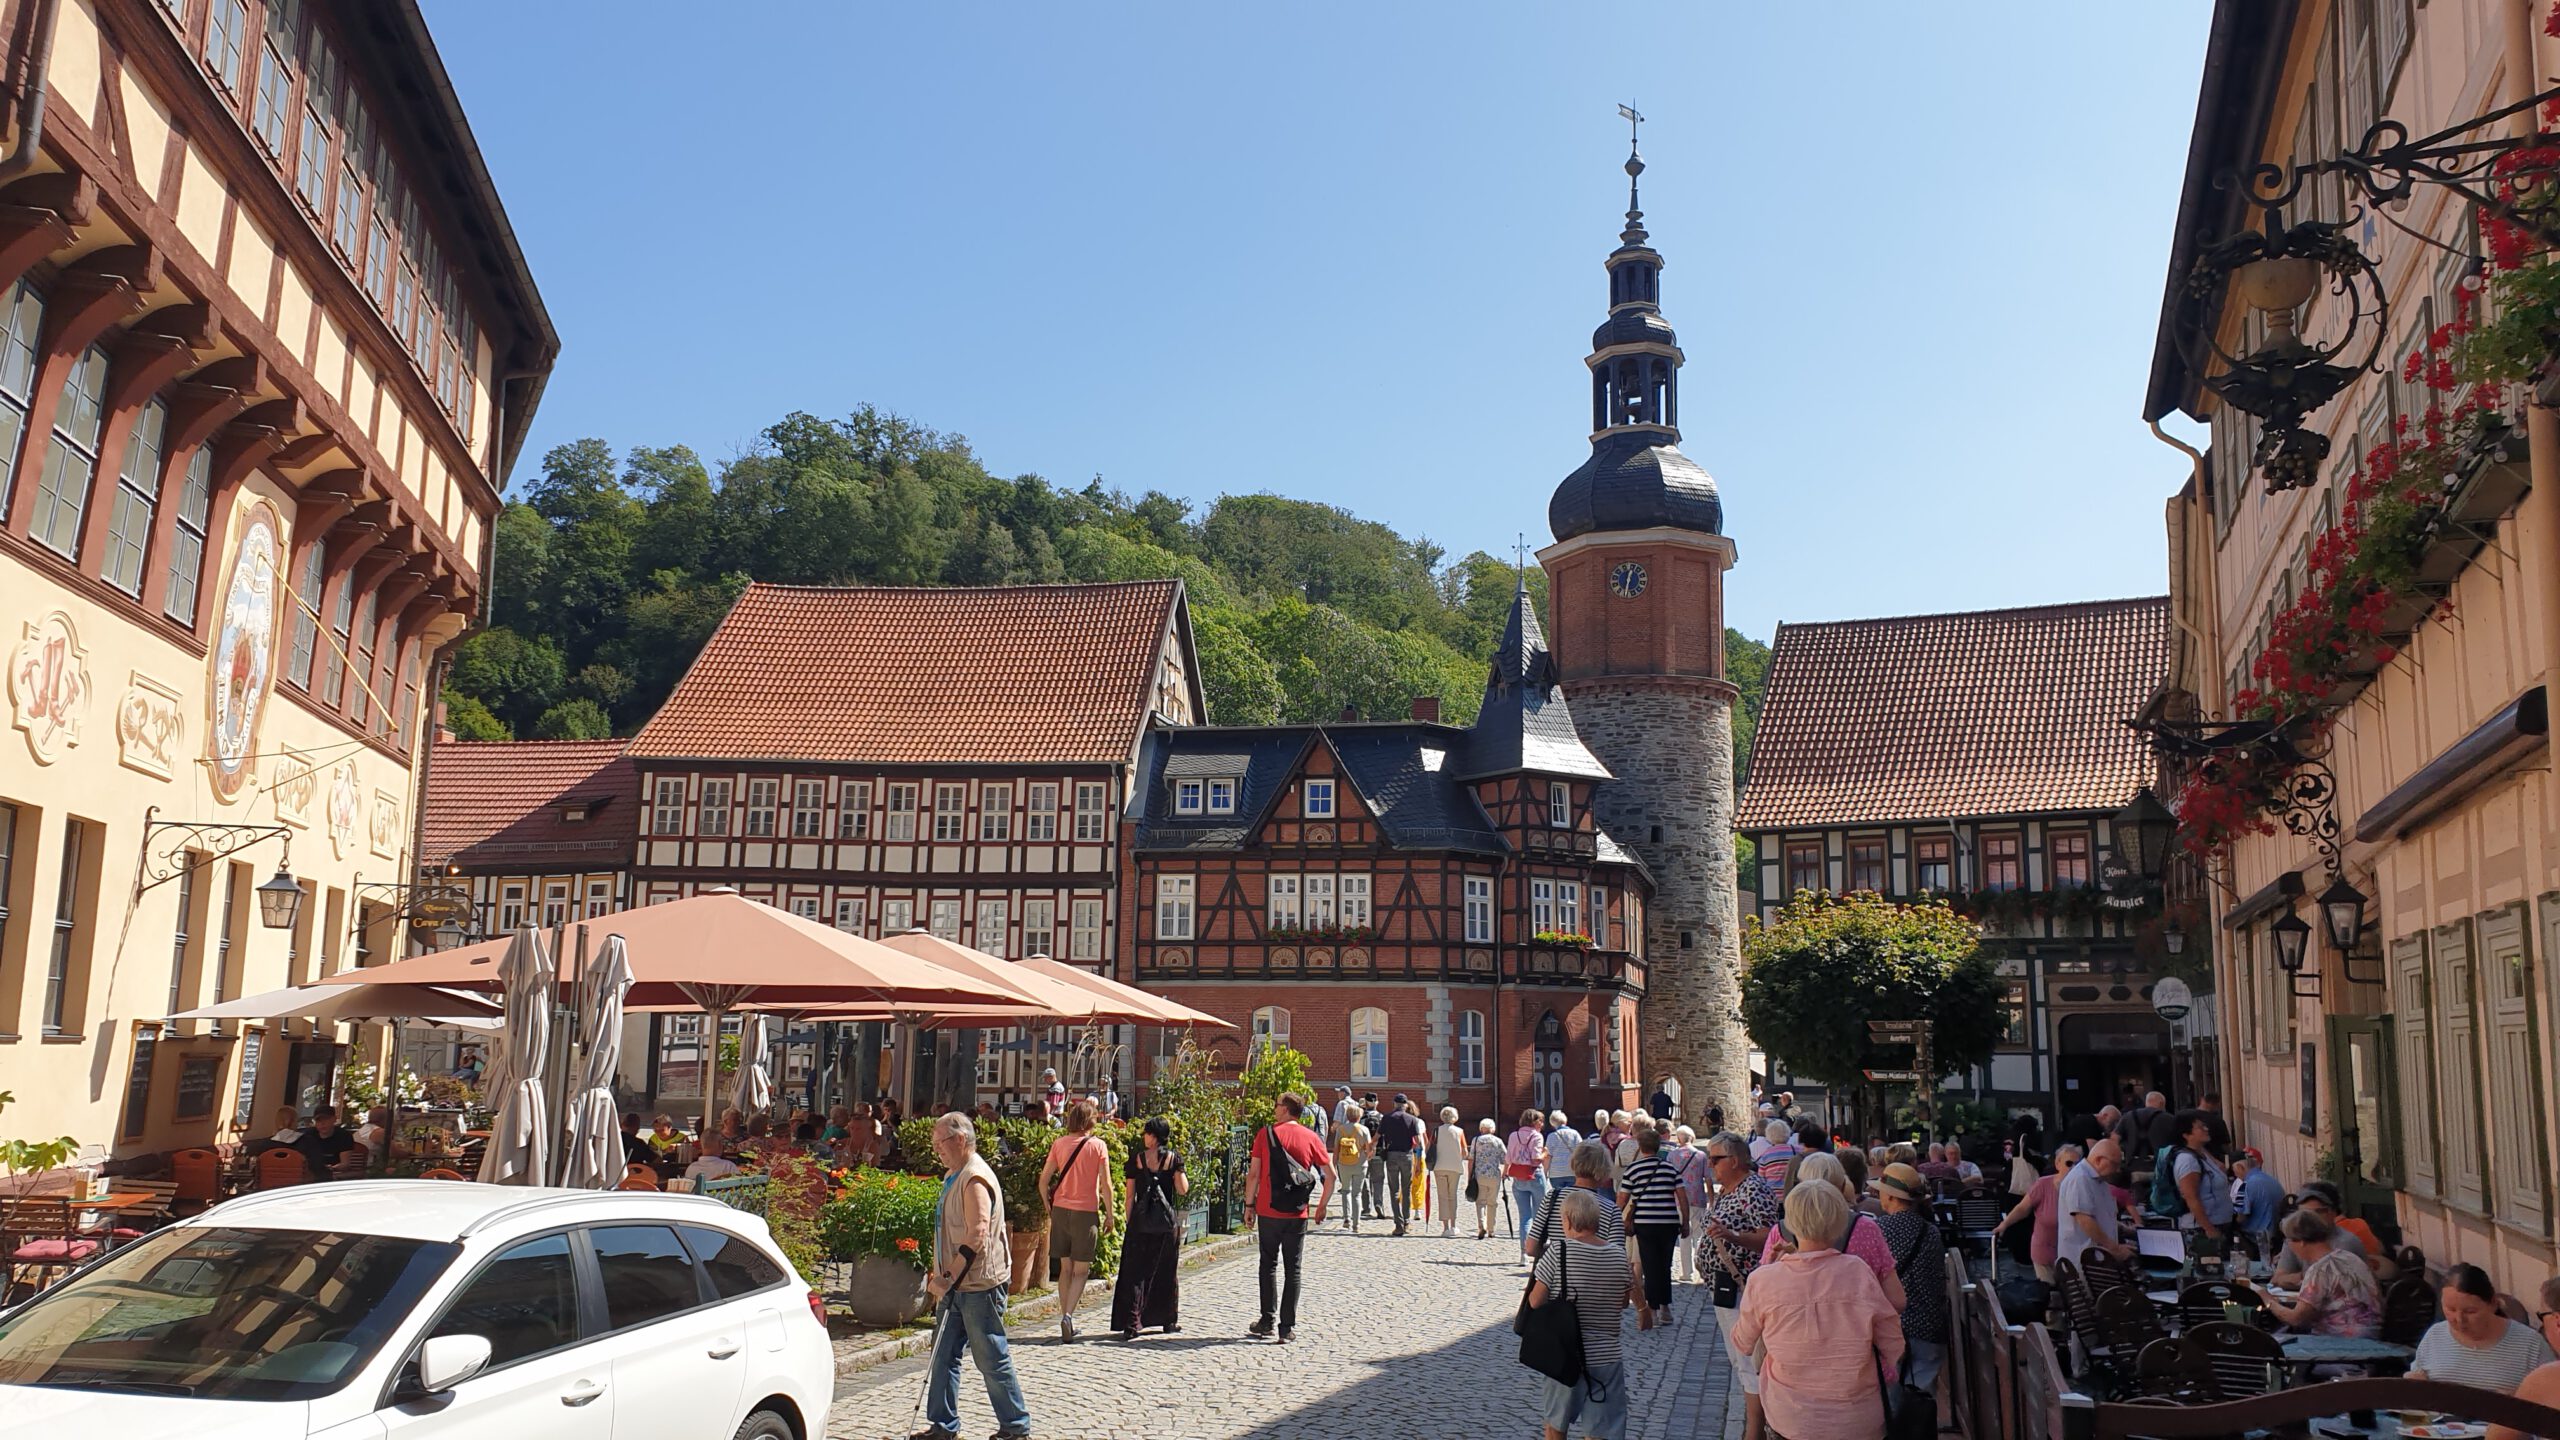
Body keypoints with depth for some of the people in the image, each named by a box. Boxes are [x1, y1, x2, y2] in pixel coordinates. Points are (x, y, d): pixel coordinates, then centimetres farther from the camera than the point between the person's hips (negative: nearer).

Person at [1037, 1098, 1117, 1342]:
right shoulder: (1098, 1145, -5)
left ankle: (1064, 1318, 15)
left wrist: (1049, 1207, 15)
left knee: (1065, 1268, 14)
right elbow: (1105, 1185, -6)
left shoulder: (1059, 1143, 3)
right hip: (1086, 1212, -3)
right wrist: (1109, 1214, 3)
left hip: (1061, 1210, 3)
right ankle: (1068, 1315, -14)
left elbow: (1044, 1180, 3)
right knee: (1081, 1270, 4)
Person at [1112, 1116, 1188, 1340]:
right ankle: (1169, 1320, 23)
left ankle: (1132, 1323, -6)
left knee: (1136, 1272, 3)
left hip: (1141, 1221, -1)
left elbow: (1129, 1196, 0)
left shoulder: (1136, 1160, -1)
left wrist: (1130, 1221, 8)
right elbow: (1183, 1189, -7)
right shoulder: (1174, 1158, -2)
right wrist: (1179, 1170, 11)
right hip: (1168, 1221, 1)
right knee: (1167, 1271, 15)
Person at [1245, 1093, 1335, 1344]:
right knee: (1293, 1269, 6)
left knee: (1268, 1264, 13)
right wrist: (1322, 1205, 13)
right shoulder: (1310, 1137, 3)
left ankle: (1267, 1320, 12)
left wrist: (1250, 1204, 5)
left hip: (1268, 1211, -1)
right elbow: (1330, 1175, 2)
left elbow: (1253, 1174, -5)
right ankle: (1288, 1328, 4)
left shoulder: (1267, 1133, -3)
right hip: (1297, 1214, 1)